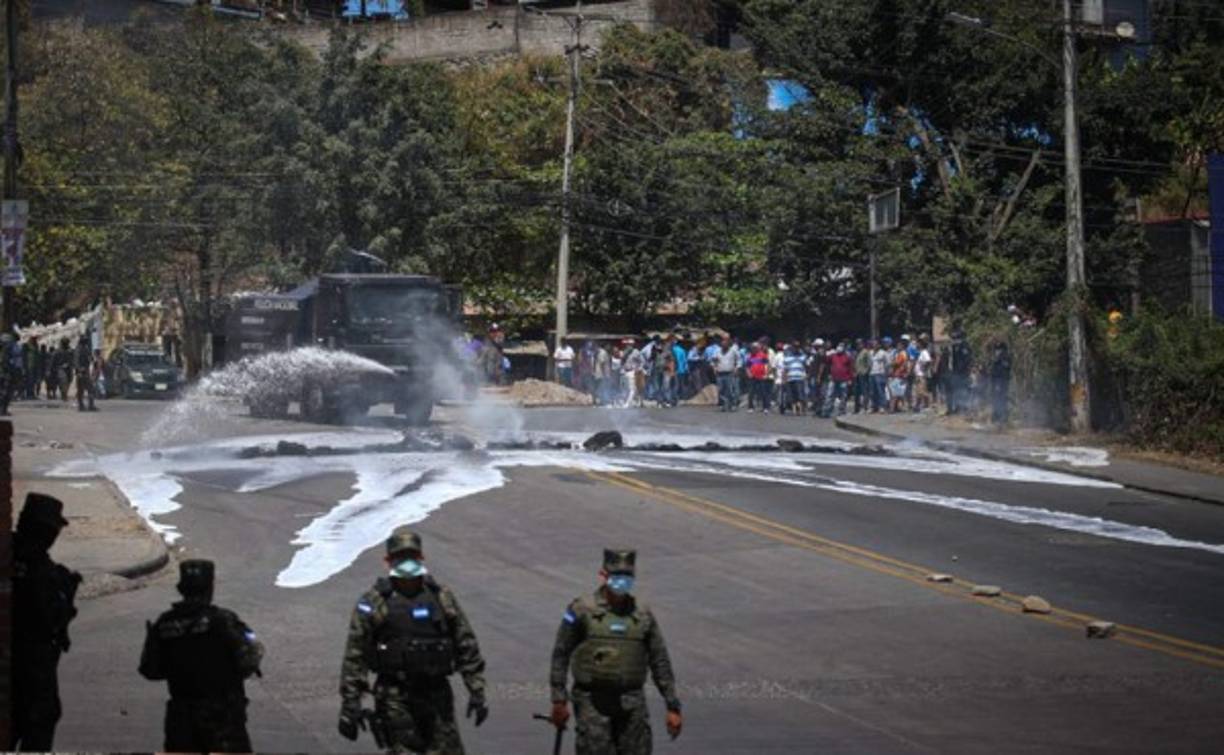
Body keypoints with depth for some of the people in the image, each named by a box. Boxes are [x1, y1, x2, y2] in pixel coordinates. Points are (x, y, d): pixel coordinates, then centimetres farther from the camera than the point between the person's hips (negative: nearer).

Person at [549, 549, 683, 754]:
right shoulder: (582, 611, -2)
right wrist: (559, 701, -5)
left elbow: (660, 662, 10)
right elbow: (560, 656, -1)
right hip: (592, 703, -3)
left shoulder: (643, 615, 8)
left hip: (632, 705, 3)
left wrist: (673, 707, 6)